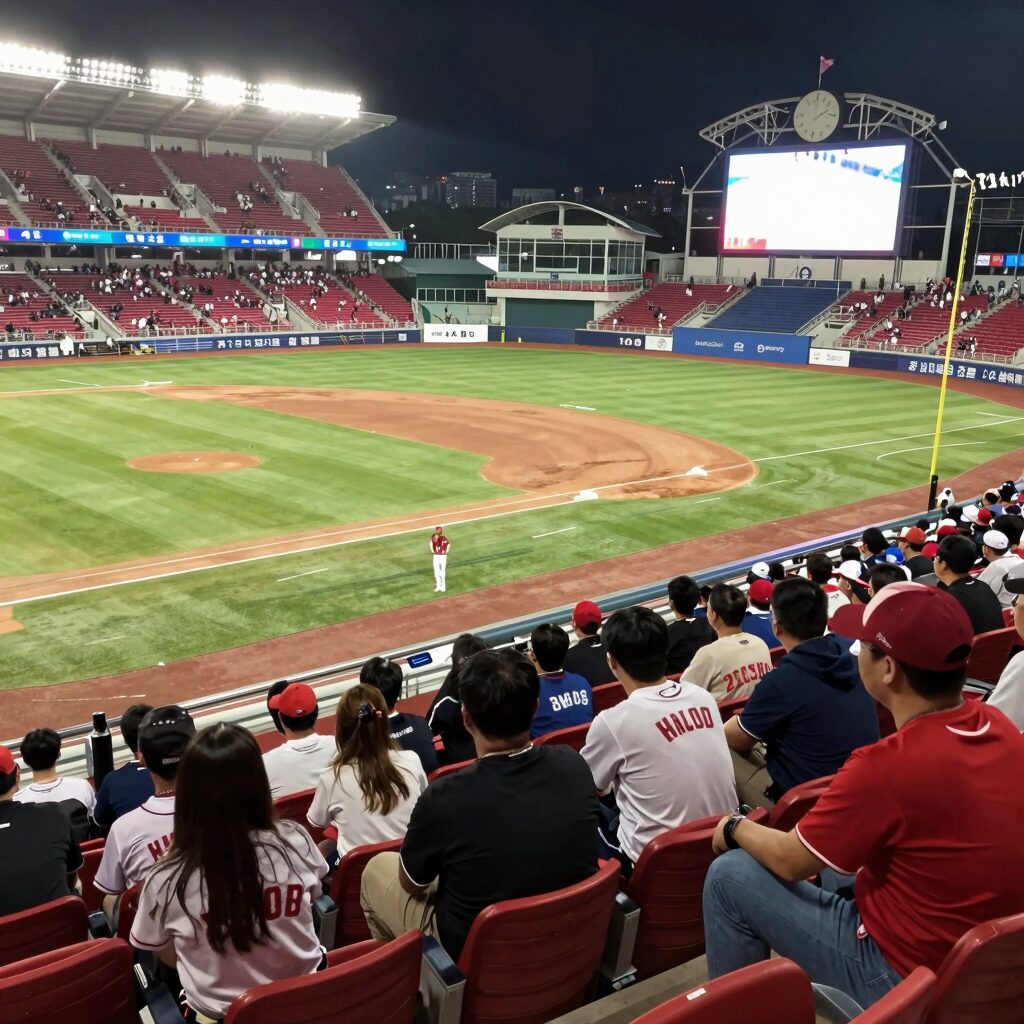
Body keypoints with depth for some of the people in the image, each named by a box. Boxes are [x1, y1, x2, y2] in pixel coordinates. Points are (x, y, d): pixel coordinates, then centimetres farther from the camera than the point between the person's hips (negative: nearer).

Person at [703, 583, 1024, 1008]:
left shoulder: (887, 765, -31)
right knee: (834, 846, 27)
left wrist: (734, 828, 5)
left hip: (907, 977, -8)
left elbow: (790, 861, -15)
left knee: (729, 876, 1)